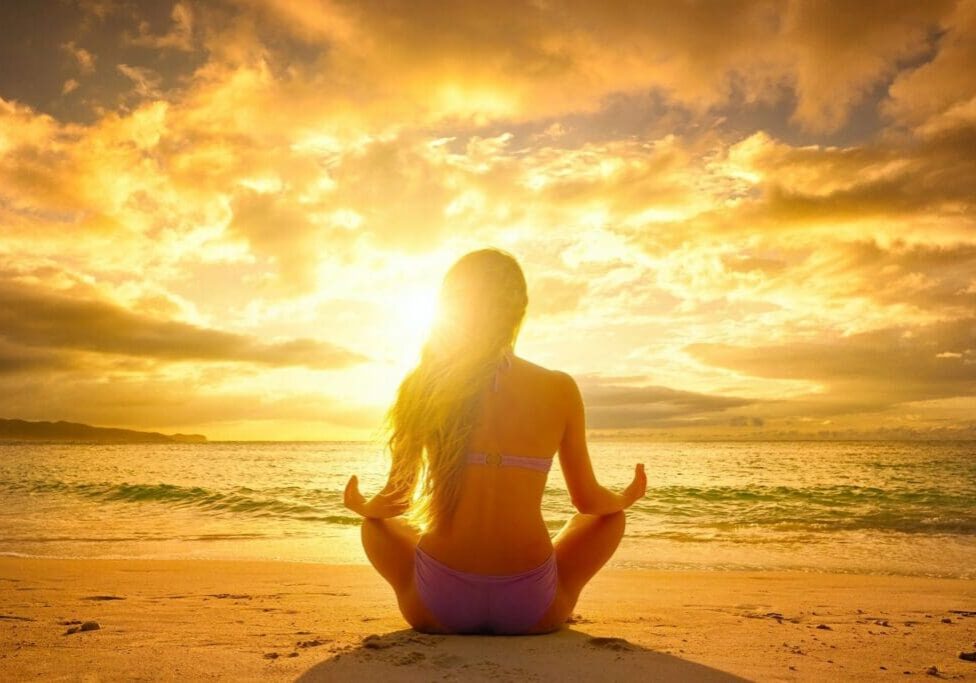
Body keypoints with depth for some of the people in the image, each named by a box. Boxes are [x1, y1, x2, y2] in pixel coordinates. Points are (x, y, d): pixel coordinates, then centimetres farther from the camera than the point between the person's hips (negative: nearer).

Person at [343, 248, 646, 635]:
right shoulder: (559, 389, -4)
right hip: (531, 612, 0)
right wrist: (627, 498, 29)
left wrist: (360, 505, 26)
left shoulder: (423, 385, -3)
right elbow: (588, 501, 6)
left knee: (375, 523, 31)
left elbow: (396, 500, 3)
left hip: (436, 611, 1)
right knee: (611, 516, 26)